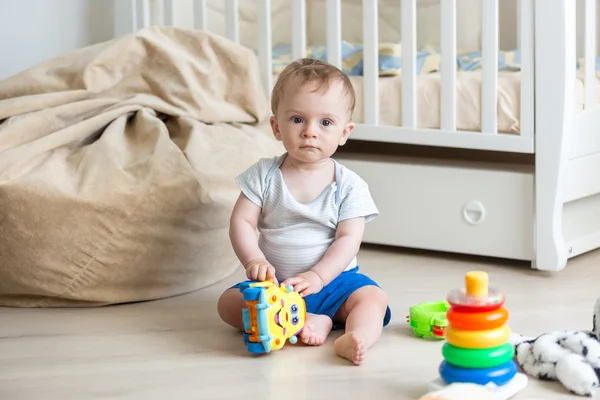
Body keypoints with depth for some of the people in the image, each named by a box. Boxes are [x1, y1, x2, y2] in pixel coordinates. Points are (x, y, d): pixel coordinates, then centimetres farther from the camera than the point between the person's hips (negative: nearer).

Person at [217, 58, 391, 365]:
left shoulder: (348, 185, -5)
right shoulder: (264, 175, -1)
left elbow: (348, 239, -12)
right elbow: (241, 222, -5)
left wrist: (317, 276, -26)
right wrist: (254, 260, -23)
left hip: (333, 277, -1)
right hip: (275, 282, 2)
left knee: (373, 297, -26)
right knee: (228, 303, -22)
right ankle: (311, 322, -33)